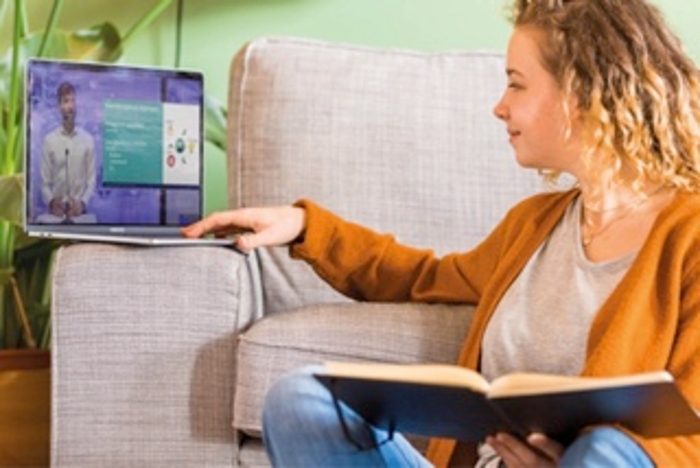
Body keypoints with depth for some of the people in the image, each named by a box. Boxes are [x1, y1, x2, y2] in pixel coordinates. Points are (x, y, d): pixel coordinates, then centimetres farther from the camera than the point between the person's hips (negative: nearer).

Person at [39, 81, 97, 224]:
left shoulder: (88, 140, 1)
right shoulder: (49, 140, 1)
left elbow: (91, 180, 1)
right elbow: (45, 181, 2)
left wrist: (83, 202, -12)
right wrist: (51, 201, -14)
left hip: (79, 210, 0)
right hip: (56, 211, 0)